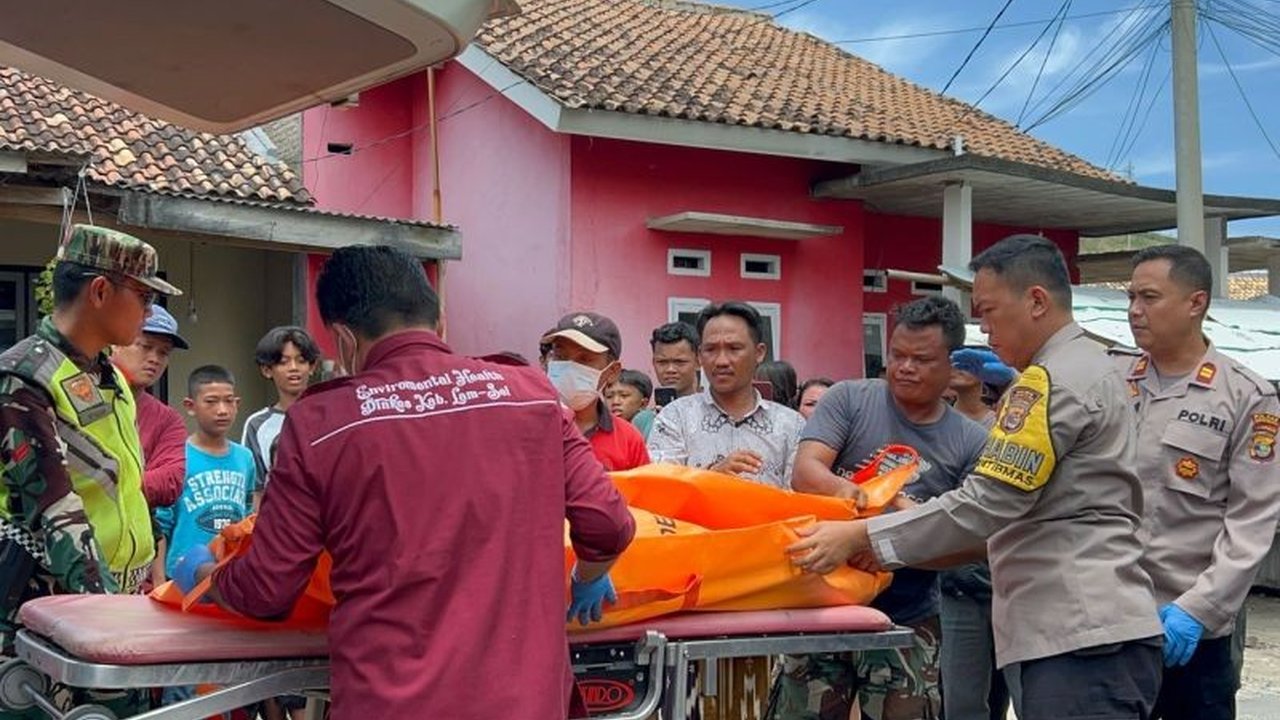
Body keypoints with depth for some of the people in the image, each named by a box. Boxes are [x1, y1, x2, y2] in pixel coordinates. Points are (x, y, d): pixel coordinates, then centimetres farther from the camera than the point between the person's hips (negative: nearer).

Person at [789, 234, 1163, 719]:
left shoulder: (1055, 379, -11)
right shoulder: (1092, 369, 21)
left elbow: (987, 502, -18)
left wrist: (860, 537, -12)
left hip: (1080, 638, -10)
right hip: (1085, 630, 10)